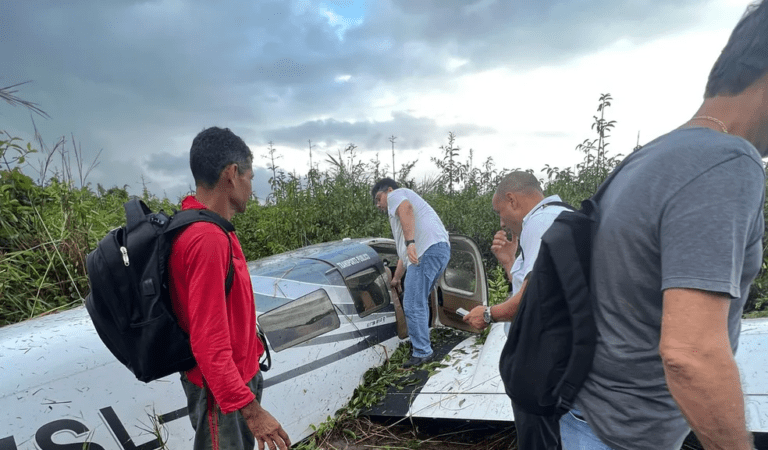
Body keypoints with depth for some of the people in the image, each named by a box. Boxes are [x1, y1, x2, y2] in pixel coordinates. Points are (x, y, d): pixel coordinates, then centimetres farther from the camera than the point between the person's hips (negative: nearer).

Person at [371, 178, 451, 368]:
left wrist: (410, 242, -27)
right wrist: (396, 279, 42)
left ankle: (422, 353, 0)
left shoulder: (396, 194, 12)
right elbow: (403, 253, 39)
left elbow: (406, 209, -15)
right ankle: (421, 344, 29)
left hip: (427, 249, -10)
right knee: (419, 302, 21)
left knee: (413, 306, -7)